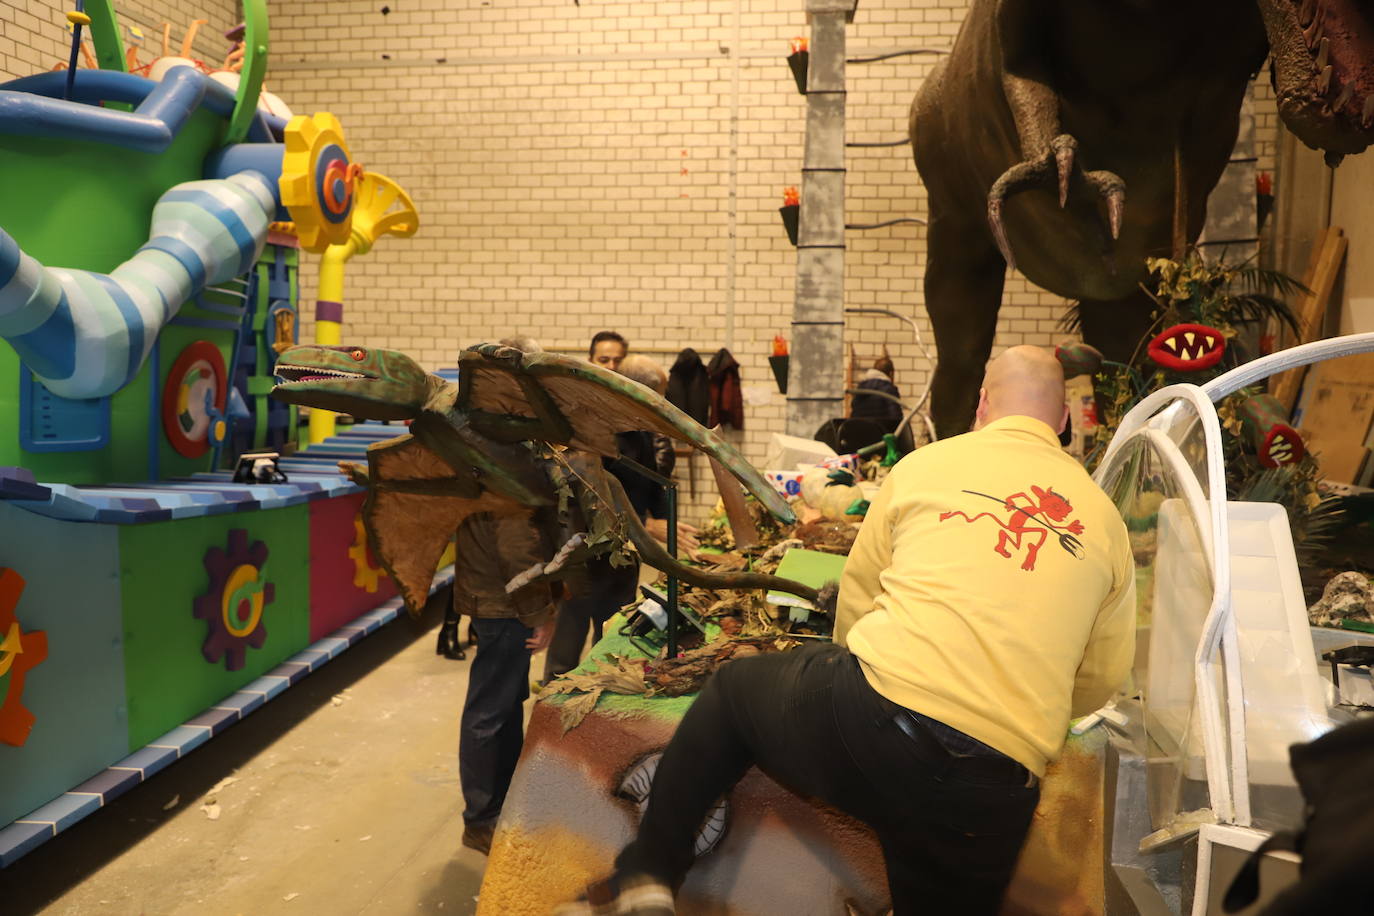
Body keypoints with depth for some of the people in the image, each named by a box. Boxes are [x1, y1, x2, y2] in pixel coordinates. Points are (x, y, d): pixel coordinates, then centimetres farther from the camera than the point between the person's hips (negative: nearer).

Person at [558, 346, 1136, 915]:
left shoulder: (922, 465, 8)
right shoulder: (1104, 518, 12)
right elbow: (1102, 682, 17)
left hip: (869, 719, -1)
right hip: (995, 795, 2)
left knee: (733, 687, 24)